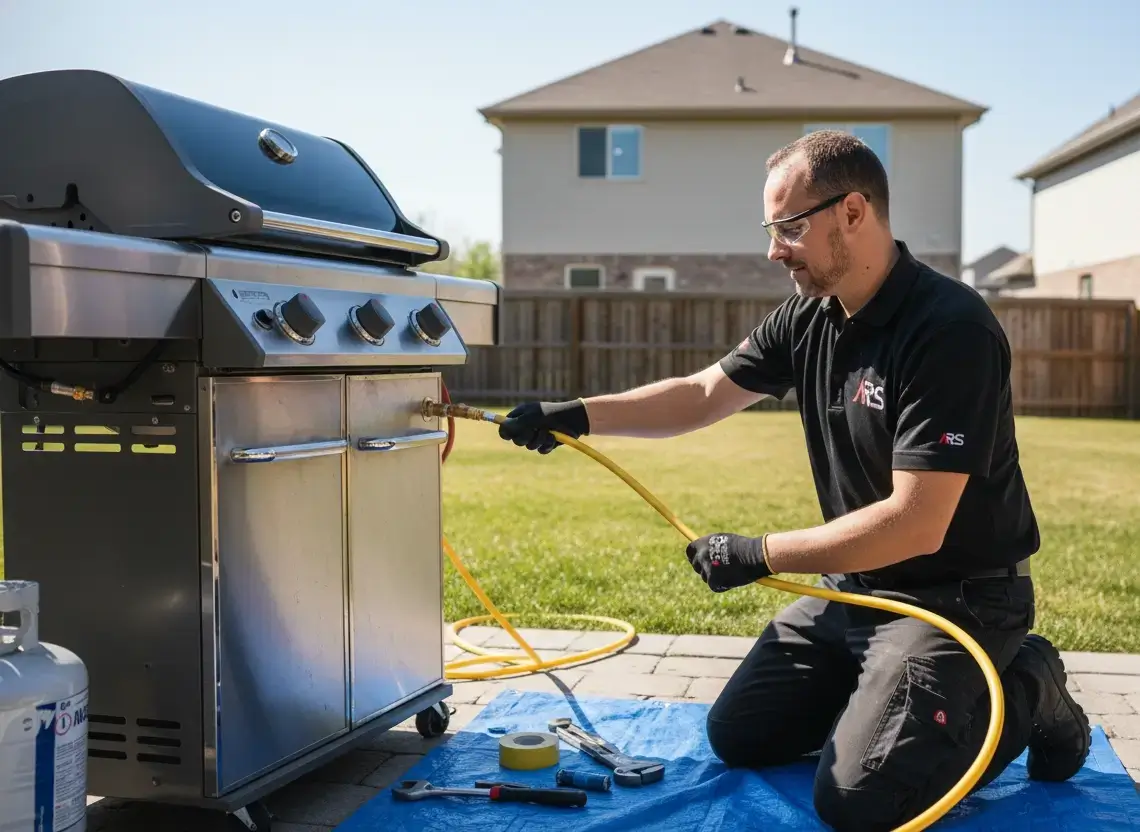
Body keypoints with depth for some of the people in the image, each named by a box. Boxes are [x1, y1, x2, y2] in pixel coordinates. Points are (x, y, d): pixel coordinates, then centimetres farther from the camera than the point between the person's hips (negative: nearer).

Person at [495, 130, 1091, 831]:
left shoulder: (950, 330, -26)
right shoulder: (808, 318, -1)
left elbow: (915, 524, -28)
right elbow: (702, 396, 9)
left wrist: (760, 555, -21)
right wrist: (577, 416, -3)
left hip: (955, 597, -7)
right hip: (853, 584, 8)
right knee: (737, 737, 11)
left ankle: (1024, 695, 5)